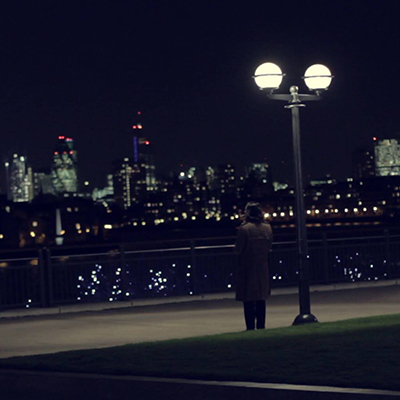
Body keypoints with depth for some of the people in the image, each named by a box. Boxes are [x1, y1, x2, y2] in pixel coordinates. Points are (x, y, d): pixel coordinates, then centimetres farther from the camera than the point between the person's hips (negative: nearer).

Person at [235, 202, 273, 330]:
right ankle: (261, 326, 13)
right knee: (261, 300, 12)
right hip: (262, 268, 5)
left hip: (247, 269, -5)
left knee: (248, 301, -1)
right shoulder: (267, 228, 3)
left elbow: (238, 250, -11)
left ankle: (250, 327, -3)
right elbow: (268, 247, 10)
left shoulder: (244, 229, -15)